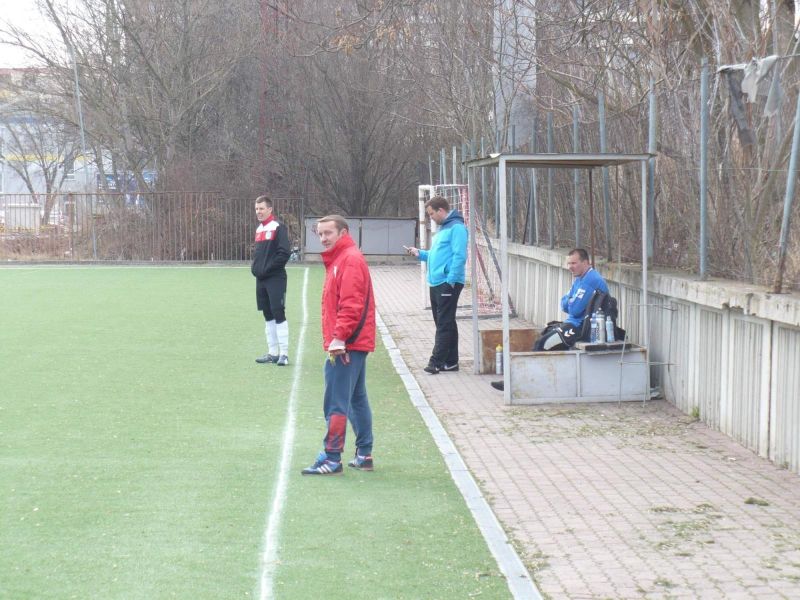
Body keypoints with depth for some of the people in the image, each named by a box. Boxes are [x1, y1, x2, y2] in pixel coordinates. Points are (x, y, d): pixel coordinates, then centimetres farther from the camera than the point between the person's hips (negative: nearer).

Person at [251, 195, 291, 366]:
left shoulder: (278, 228, -8)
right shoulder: (259, 230, 16)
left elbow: (284, 253, -16)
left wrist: (267, 269, -15)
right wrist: (255, 268, 7)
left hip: (275, 279, -8)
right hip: (261, 279, 8)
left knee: (279, 314, -10)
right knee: (268, 316, 10)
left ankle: (284, 354, -8)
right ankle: (273, 353, 16)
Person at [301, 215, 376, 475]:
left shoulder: (350, 260, -14)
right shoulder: (338, 259, 18)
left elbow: (351, 304, -22)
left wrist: (339, 337, -26)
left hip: (346, 345, -11)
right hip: (354, 344, 11)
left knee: (336, 403, -8)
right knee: (357, 400, 14)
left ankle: (332, 458, -6)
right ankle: (364, 455, 20)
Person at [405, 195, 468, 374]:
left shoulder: (456, 227, -12)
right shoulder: (442, 229, 19)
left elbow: (459, 256, -19)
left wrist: (450, 281, -22)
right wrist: (420, 253, 13)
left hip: (448, 284, -10)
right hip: (436, 284, 10)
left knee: (445, 324, -7)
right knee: (443, 323, 12)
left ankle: (437, 362, -8)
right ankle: (450, 361, 18)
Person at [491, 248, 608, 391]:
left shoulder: (591, 280, -19)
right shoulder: (580, 278, 16)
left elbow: (574, 309, -23)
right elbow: (564, 304, 16)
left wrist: (568, 302, -1)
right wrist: (570, 302, -6)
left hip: (582, 328, -11)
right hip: (576, 324, 11)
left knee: (541, 344, -13)